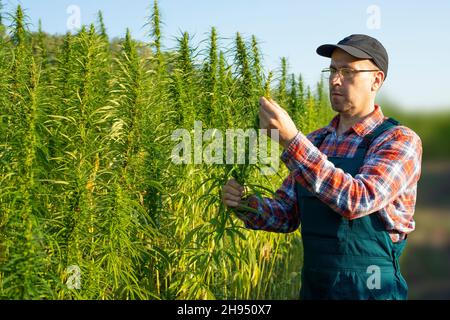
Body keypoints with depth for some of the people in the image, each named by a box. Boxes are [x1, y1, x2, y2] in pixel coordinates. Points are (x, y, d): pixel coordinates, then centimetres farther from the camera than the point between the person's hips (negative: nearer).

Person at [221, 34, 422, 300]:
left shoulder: (401, 141, -12)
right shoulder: (314, 142, 6)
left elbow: (356, 201, -29)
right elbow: (285, 215, 8)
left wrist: (290, 139, -32)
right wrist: (246, 204, -13)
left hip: (368, 289, -5)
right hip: (312, 287, 5)